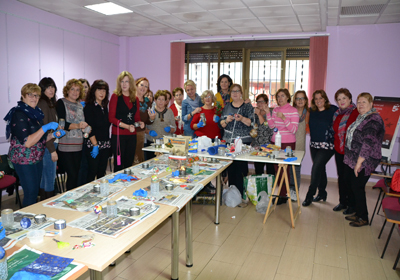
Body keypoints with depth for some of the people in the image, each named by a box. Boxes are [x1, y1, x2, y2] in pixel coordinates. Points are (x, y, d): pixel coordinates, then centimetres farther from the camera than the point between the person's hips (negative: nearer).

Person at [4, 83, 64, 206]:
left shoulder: (35, 113, 10)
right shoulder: (19, 114, -15)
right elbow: (27, 142, -23)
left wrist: (54, 134, 1)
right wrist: (45, 128, -27)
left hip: (37, 159, 8)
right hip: (24, 160, -8)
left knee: (35, 192, 14)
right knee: (31, 193, -3)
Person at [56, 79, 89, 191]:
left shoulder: (80, 105, 17)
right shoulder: (61, 102, -2)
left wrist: (86, 129, 0)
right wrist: (77, 125, -25)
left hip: (78, 145, 6)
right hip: (65, 146, -6)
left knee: (76, 175, 8)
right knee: (72, 175, -8)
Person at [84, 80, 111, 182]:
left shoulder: (105, 107, 13)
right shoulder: (89, 107, -7)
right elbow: (89, 128, -13)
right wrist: (95, 145, -17)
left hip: (105, 145, 6)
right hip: (94, 145, -6)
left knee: (102, 173, 10)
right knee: (92, 173, -4)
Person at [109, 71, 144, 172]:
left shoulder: (135, 99, 11)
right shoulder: (115, 96, -2)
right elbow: (111, 118, -7)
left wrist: (140, 123, -6)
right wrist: (127, 126, -18)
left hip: (132, 135, 4)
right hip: (118, 135, -4)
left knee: (129, 164, 10)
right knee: (119, 165, -1)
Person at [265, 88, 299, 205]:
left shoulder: (293, 110, -5)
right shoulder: (275, 110, 11)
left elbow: (294, 129, -12)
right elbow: (272, 126, 5)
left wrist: (284, 118, -23)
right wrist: (268, 113, -4)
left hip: (288, 144, -5)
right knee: (277, 168, 6)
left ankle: (283, 195, 9)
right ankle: (281, 193, 18)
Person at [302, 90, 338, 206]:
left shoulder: (333, 110, -7)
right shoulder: (312, 112, 8)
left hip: (327, 145, -6)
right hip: (314, 144, 6)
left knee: (316, 167, -12)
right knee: (320, 168, 15)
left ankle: (310, 195, -1)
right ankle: (322, 193, 30)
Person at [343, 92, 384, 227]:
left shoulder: (374, 119, -15)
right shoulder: (360, 118, 15)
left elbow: (369, 142, -23)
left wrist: (359, 162, -24)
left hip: (364, 161, -9)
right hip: (352, 159, 9)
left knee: (357, 187, -3)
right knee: (350, 184, 12)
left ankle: (363, 218, 13)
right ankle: (358, 213, 26)